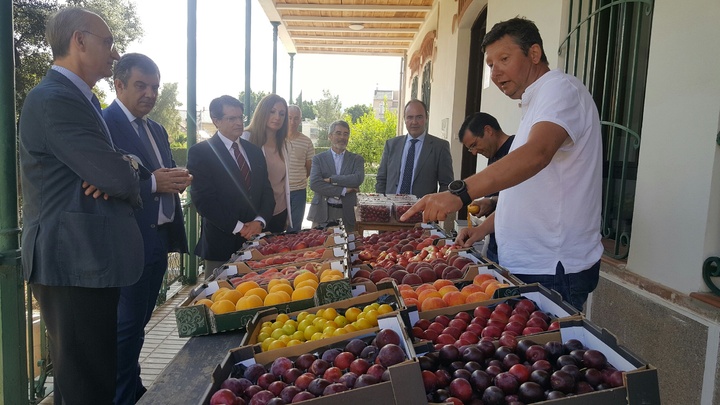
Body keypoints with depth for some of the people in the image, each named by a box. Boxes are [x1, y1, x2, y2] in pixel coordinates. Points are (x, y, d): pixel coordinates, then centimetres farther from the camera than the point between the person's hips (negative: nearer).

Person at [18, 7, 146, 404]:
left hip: (86, 263, 10)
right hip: (75, 265, -10)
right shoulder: (54, 99, -16)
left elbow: (109, 164, 16)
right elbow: (119, 177, -23)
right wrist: (129, 172, 1)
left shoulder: (79, 98, 17)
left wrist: (124, 166, -8)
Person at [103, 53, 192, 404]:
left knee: (138, 323, 18)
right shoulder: (104, 124, -11)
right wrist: (153, 183, -24)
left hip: (158, 240, 9)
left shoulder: (157, 130, 17)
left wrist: (177, 180, -3)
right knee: (128, 326, 1)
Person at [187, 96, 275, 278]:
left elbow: (267, 191, 11)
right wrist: (238, 227, -13)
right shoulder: (200, 152, -4)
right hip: (221, 243, -4)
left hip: (256, 239, 5)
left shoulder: (254, 151, 13)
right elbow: (203, 200, -11)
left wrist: (259, 221, -7)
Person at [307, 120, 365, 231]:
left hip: (348, 213, 1)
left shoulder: (357, 159, 9)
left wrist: (331, 180, -12)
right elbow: (314, 184, -8)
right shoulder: (319, 159, 6)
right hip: (322, 213, 0)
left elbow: (358, 179, -10)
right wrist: (343, 190, -11)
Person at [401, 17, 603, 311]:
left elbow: (536, 153, -32)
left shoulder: (560, 88, -10)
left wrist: (459, 192, -41)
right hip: (524, 265, 9)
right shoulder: (534, 105, 22)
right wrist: (484, 228, 12)